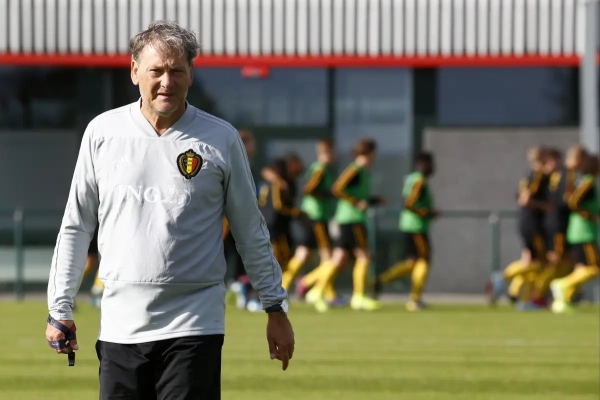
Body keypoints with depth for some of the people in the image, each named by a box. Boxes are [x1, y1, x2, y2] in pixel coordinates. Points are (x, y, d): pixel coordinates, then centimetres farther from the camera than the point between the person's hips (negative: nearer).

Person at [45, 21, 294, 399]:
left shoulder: (221, 139, 1)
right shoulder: (103, 132, 6)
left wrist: (275, 307, 8)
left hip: (193, 329, -2)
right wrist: (60, 308, 8)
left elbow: (251, 232, 8)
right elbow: (76, 226, 11)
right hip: (120, 325, 2)